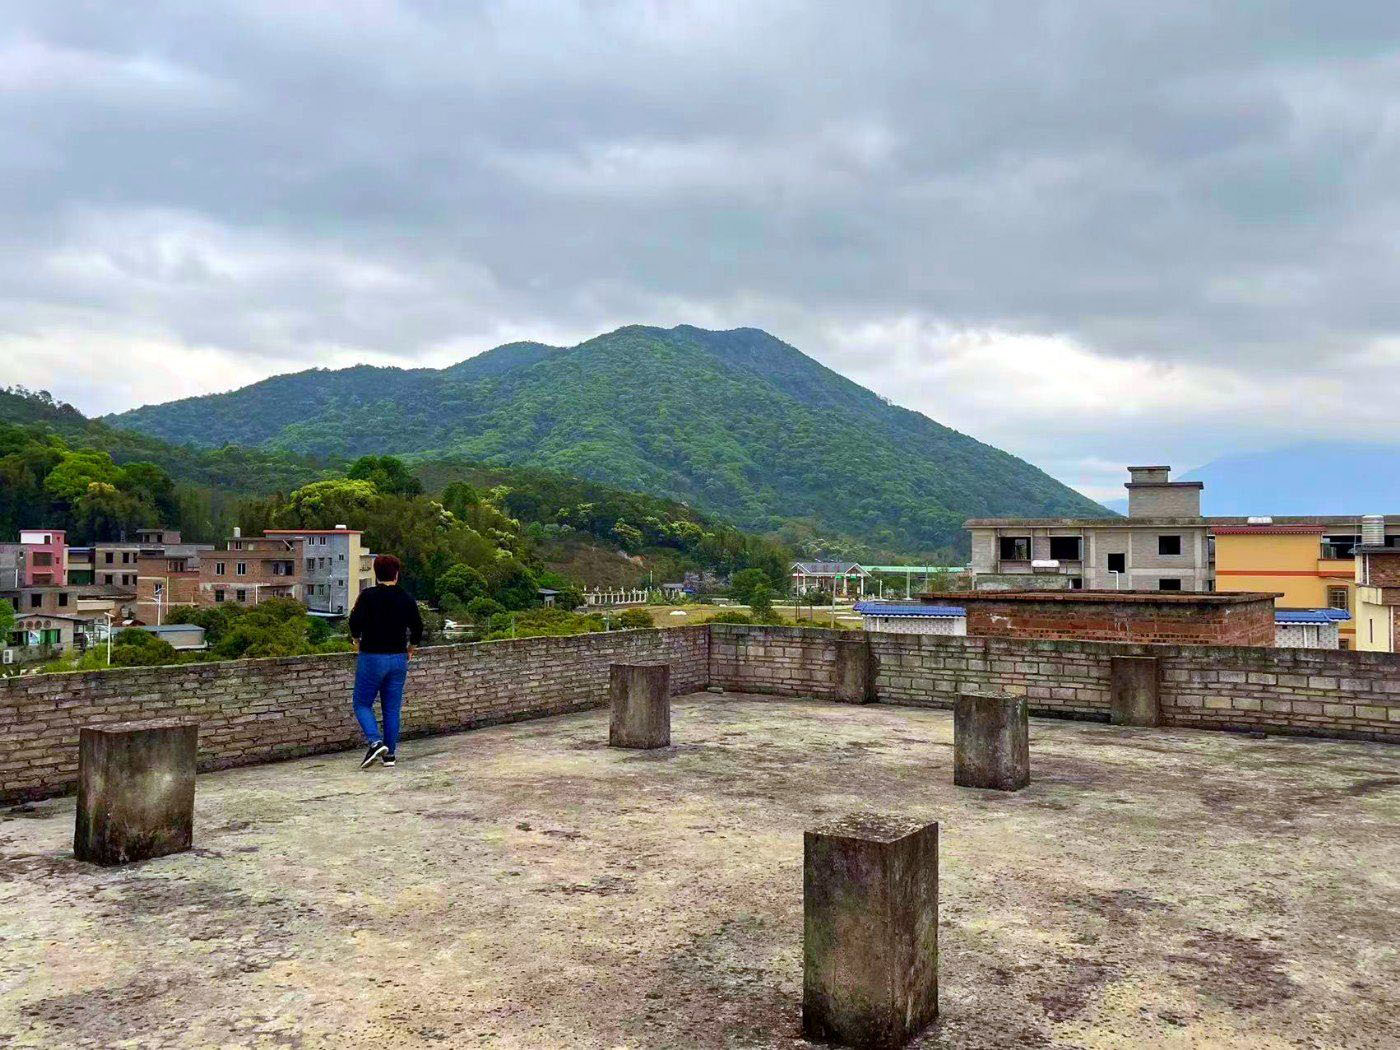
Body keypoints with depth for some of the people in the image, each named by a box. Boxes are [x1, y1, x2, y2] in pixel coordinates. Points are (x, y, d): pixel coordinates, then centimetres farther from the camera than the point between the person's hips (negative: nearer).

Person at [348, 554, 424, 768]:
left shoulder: (368, 595, -7)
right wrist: (411, 646, 18)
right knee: (392, 708, 10)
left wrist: (356, 639, 5)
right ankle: (390, 754, 11)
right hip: (398, 658, 3)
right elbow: (417, 626, 2)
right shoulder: (406, 598, 3)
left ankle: (375, 742, -15)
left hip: (371, 657, -3)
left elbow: (355, 620, -15)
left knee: (362, 704, 7)